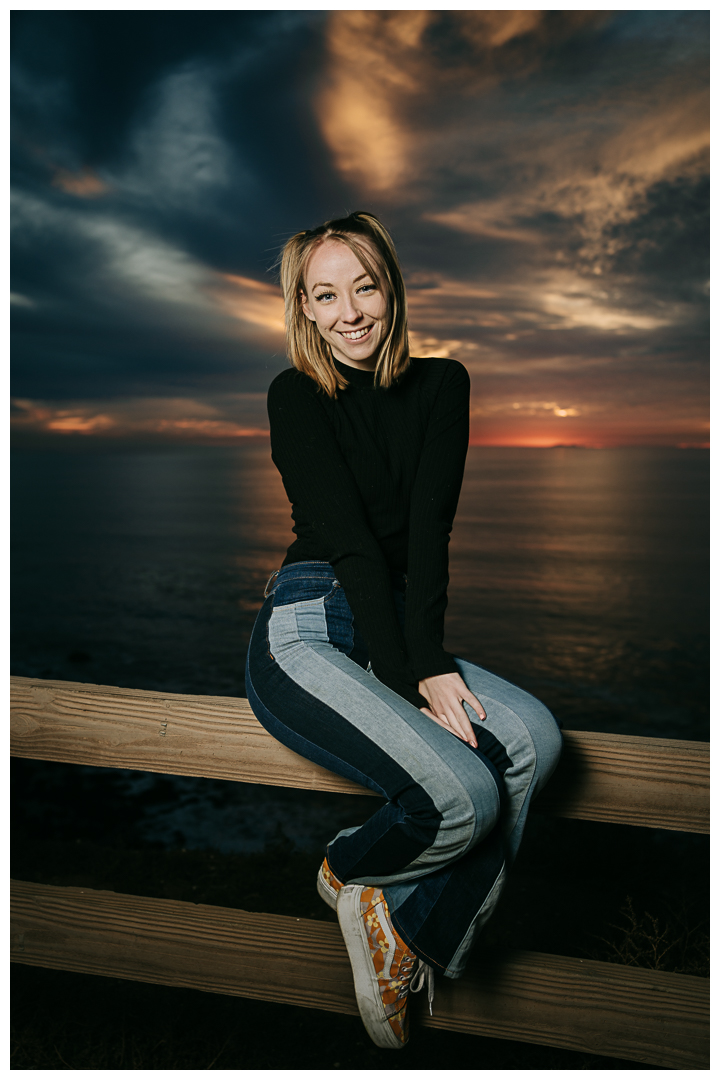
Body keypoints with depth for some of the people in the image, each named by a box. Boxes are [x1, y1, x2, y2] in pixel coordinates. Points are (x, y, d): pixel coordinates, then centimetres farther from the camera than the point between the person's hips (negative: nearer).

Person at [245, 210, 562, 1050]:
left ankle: (401, 919, -4)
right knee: (464, 796, -24)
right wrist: (414, 677, -18)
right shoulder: (296, 396, -1)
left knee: (534, 737, -22)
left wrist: (429, 658, -15)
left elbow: (429, 530, -2)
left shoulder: (441, 385, 9)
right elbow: (350, 543, -11)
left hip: (400, 627, 5)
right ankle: (348, 872, 9)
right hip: (307, 631, -4)